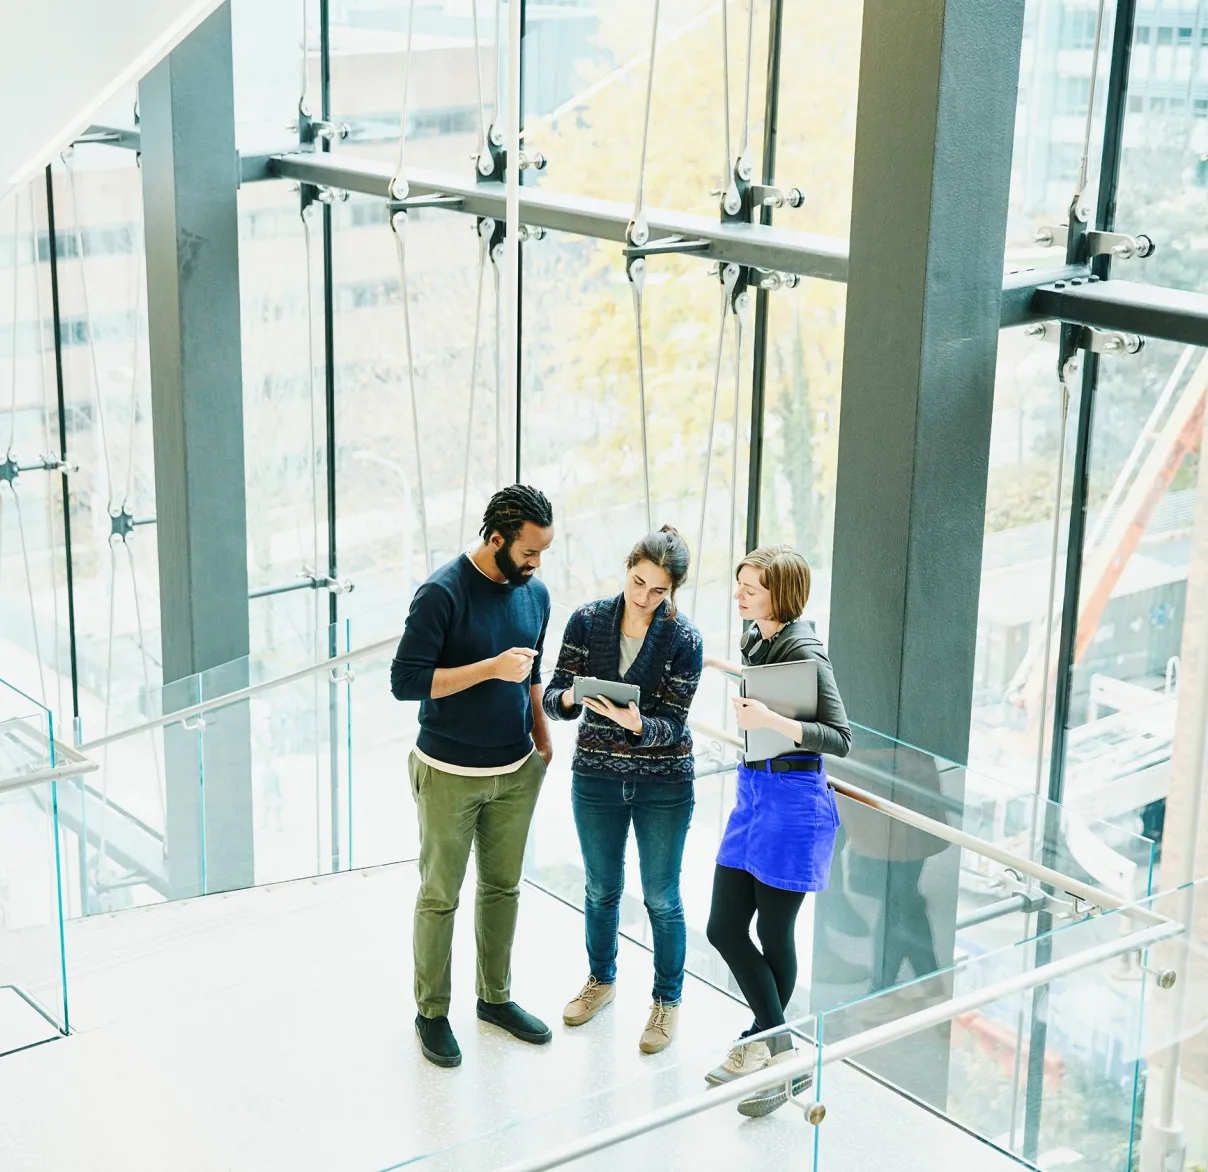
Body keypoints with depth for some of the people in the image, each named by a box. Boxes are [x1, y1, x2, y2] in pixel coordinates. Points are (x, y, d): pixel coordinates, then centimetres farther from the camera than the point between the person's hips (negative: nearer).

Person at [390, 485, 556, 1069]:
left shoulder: (535, 594, 2)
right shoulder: (442, 594, -18)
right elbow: (405, 681, -22)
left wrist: (542, 737, 15)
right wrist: (491, 668, -26)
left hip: (516, 772, 6)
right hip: (449, 775, -6)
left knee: (502, 887, 16)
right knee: (440, 896, 6)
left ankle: (495, 997, 32)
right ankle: (431, 1011, 19)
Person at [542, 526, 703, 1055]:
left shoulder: (683, 640, -13)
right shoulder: (587, 621, -7)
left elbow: (672, 726, -14)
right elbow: (554, 699, -7)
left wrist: (635, 723, -35)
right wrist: (569, 698, -30)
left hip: (664, 785, -2)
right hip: (596, 778, 2)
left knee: (662, 898, 7)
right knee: (601, 889, 18)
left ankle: (667, 999, 26)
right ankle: (601, 979, 40)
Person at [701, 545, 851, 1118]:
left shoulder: (803, 651, -18)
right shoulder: (756, 637, 7)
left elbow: (839, 738, -22)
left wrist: (773, 720, -32)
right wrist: (728, 669, 14)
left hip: (792, 802, -9)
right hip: (753, 792, 9)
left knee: (773, 932, 4)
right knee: (724, 927, 7)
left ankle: (770, 1048, 20)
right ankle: (774, 1044, 20)